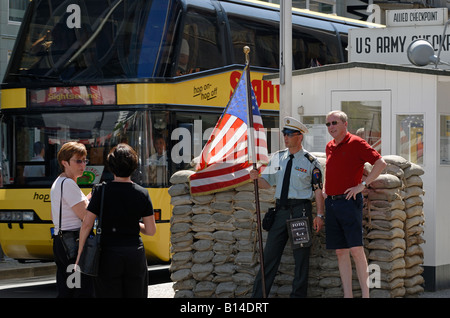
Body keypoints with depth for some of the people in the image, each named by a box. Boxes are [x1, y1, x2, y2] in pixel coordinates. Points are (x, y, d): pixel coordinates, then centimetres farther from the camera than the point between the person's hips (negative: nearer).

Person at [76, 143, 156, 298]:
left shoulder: (102, 191, -7)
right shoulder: (142, 194, 1)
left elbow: (86, 225, -9)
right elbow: (151, 230, 2)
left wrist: (79, 255, -1)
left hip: (109, 254, -2)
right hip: (135, 254, 2)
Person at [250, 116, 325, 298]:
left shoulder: (310, 162, -3)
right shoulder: (278, 158, 11)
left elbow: (318, 189, -3)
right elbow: (267, 182, 13)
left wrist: (319, 215, -9)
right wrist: (256, 178, -9)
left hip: (301, 209, -4)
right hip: (281, 209, 4)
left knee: (301, 256, 2)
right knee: (270, 255, 5)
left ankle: (298, 295, 10)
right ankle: (258, 296, 7)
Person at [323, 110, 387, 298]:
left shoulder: (356, 143, -5)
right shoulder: (330, 147, 16)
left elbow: (381, 163, -10)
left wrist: (363, 185, -13)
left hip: (349, 201, -7)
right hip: (331, 203, 7)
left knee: (356, 249, -11)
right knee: (340, 251, 5)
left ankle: (365, 293, -6)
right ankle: (347, 294, 6)